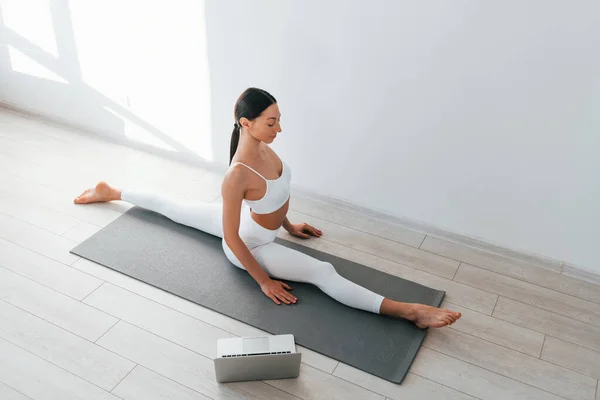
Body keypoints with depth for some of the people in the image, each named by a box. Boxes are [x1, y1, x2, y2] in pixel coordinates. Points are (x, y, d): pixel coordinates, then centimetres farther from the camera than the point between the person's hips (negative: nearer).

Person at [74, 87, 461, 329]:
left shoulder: (262, 144, -15)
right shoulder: (237, 175, -38)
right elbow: (232, 239, -28)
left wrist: (288, 224, 14)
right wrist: (264, 280, -20)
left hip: (243, 221, 8)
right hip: (247, 245, -8)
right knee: (324, 273, -16)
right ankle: (409, 311, -19)